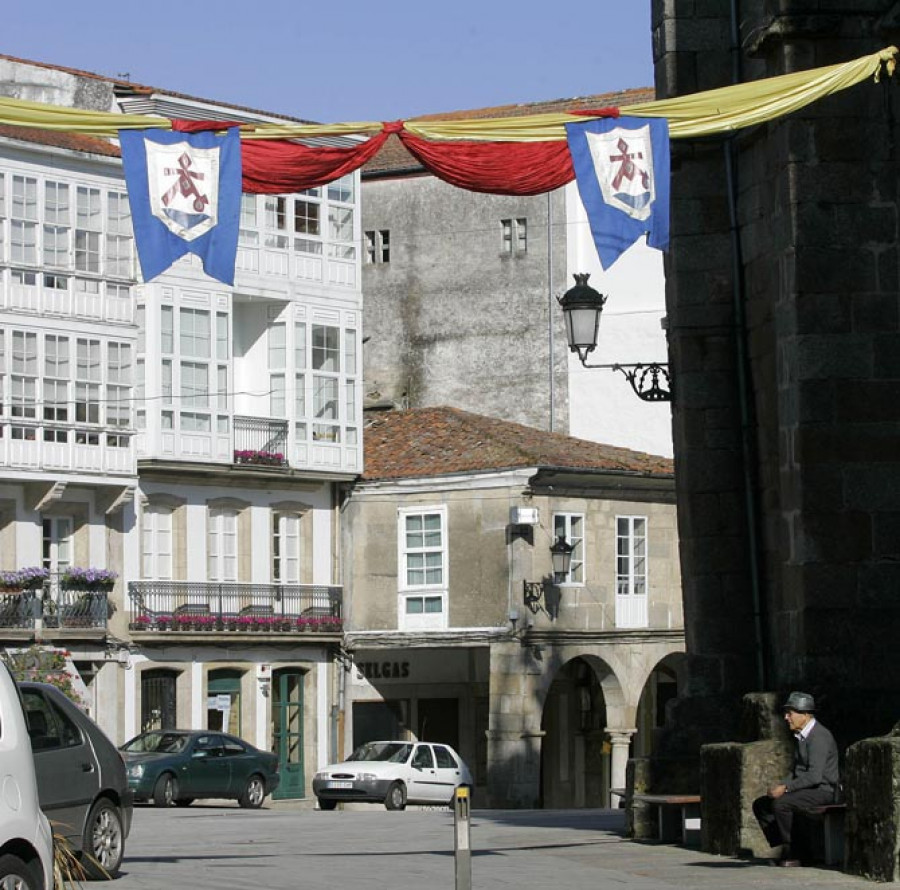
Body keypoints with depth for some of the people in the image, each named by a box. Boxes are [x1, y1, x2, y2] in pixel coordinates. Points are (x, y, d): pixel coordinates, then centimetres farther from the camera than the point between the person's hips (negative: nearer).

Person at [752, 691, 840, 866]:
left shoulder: (819, 737, -17)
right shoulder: (800, 736, 14)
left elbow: (815, 775, -25)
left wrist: (786, 787, -23)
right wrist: (779, 786, 1)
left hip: (822, 790, -10)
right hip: (805, 788, 10)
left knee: (780, 804, -30)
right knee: (760, 804, 1)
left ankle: (793, 853, -19)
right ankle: (782, 848, -1)